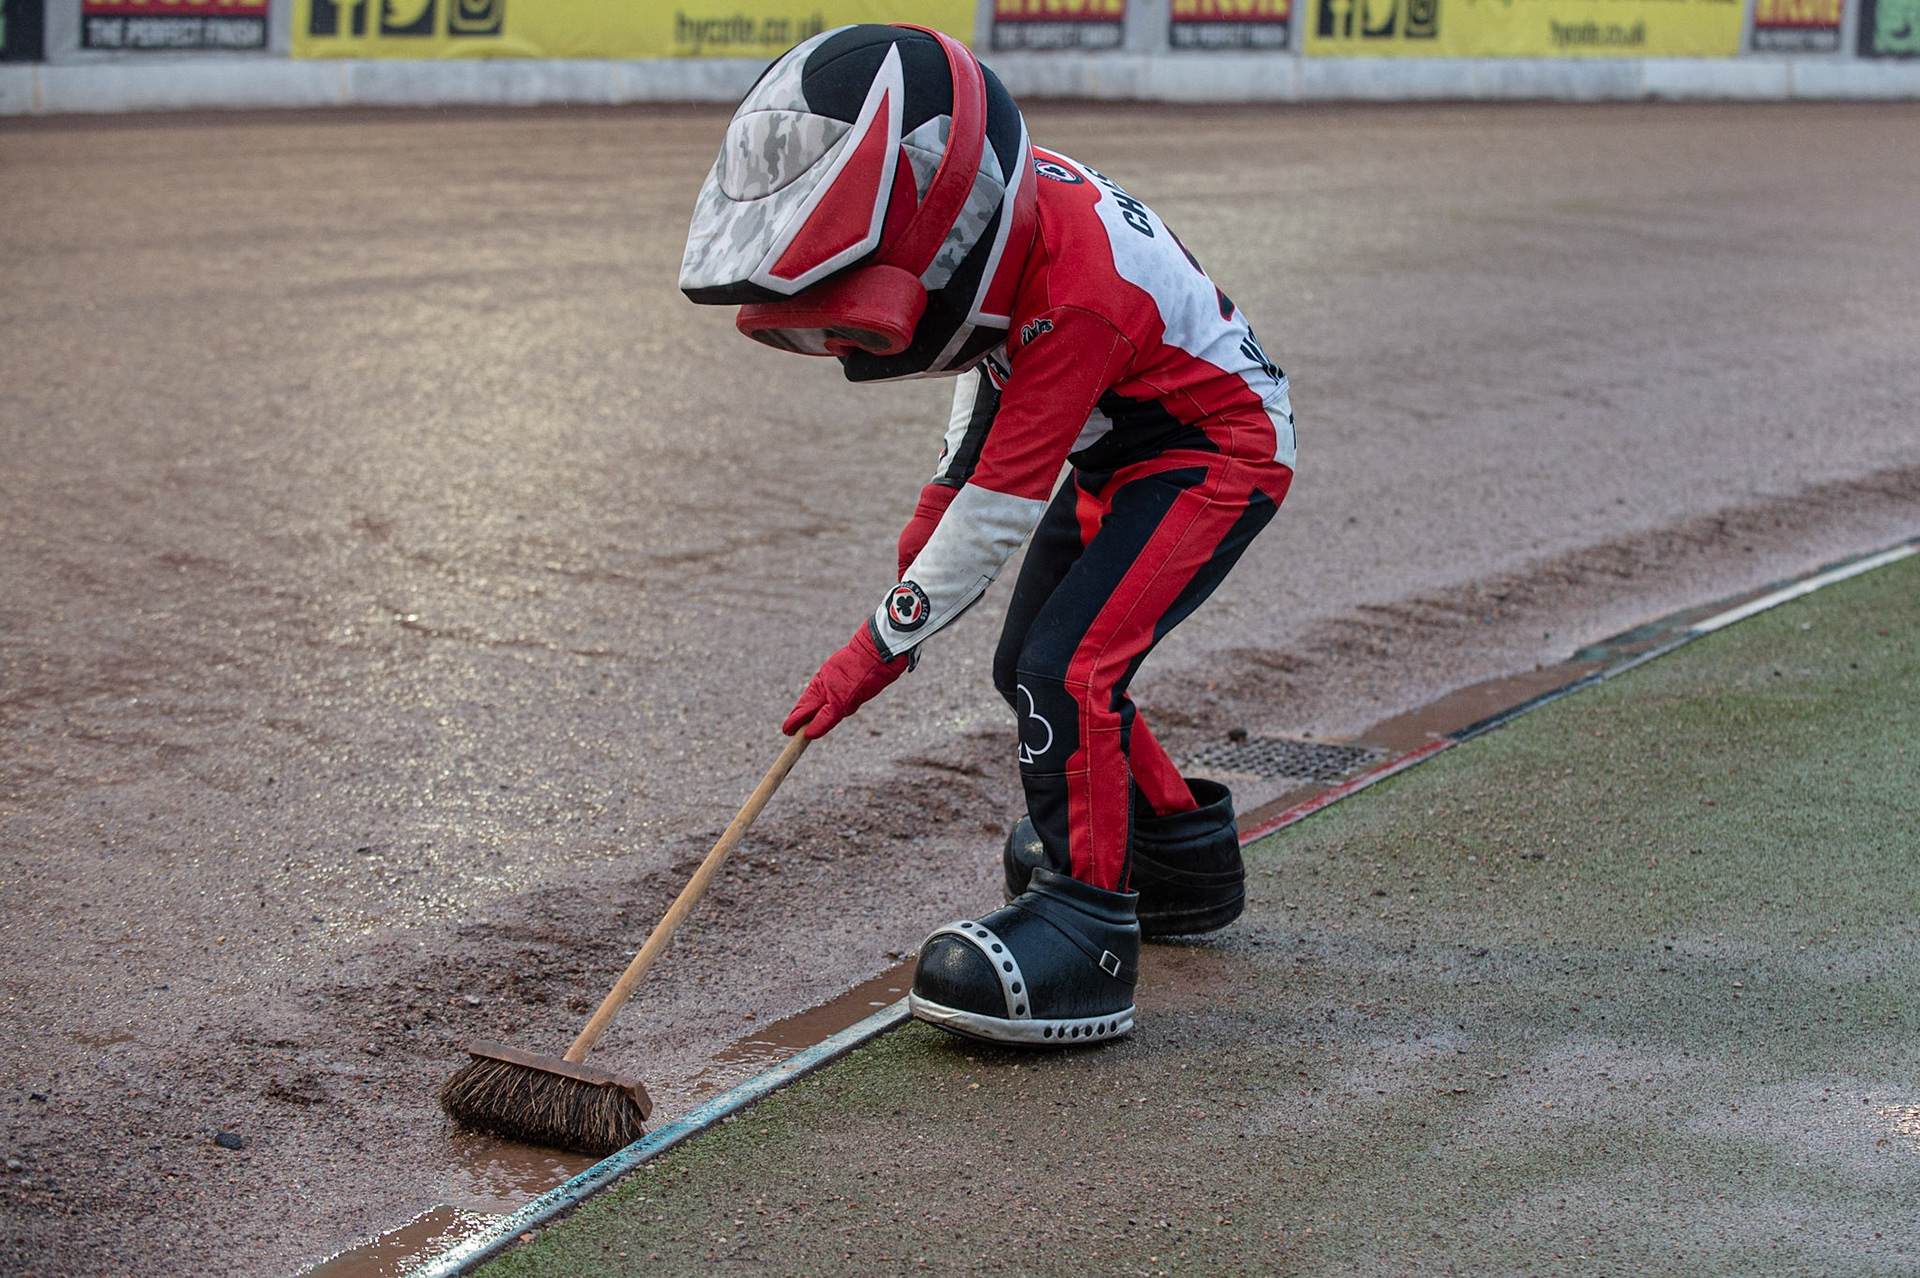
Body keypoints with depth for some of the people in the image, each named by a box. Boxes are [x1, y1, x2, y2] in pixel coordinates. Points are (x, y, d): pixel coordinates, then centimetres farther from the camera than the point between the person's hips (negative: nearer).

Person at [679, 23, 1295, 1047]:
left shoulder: (1079, 293, -36)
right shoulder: (997, 197, -11)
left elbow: (1004, 504, -31)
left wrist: (881, 648, -25)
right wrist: (942, 491, 8)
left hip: (1215, 450, -9)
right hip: (1117, 445, 9)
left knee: (1070, 666, -23)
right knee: (1029, 666, 14)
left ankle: (1086, 926, -17)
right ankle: (1182, 851, 31)